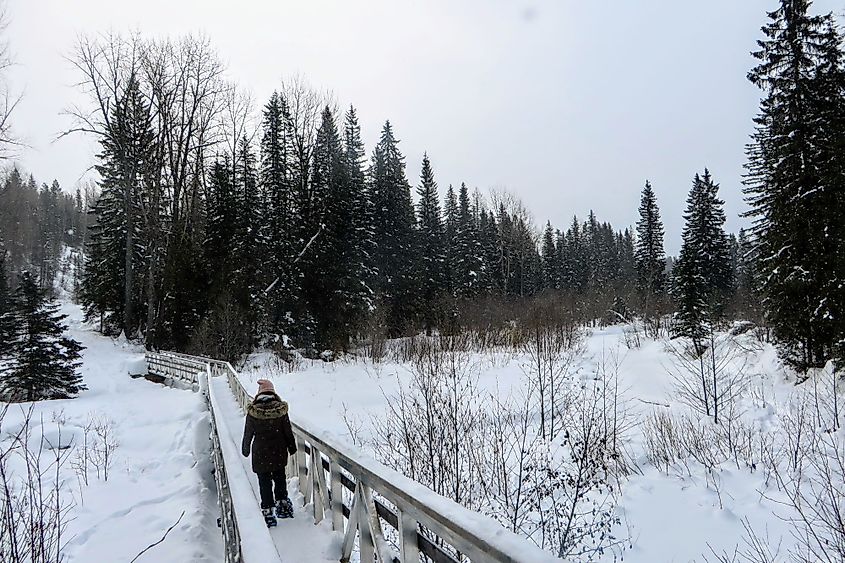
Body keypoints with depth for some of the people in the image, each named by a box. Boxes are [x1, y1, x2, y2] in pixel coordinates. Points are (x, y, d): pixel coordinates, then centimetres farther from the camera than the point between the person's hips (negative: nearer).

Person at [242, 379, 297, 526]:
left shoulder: (253, 411, -13)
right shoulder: (281, 409, -10)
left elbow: (248, 433, -2)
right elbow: (288, 431, -2)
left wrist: (245, 449, 14)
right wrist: (292, 448, 12)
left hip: (261, 453, -2)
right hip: (279, 453, 2)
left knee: (264, 482, 7)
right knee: (280, 478, 20)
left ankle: (267, 512, 11)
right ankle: (283, 505, 28)